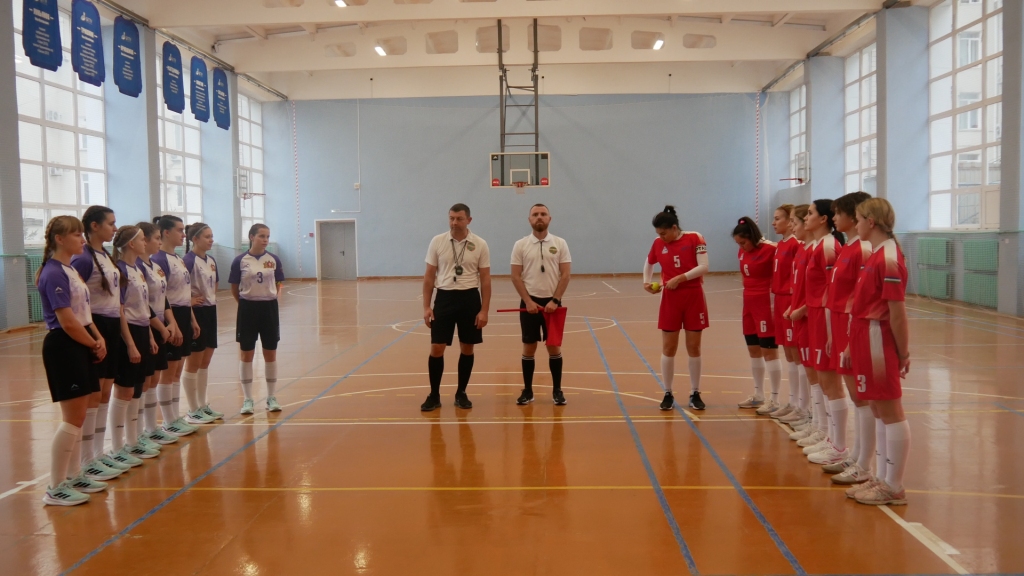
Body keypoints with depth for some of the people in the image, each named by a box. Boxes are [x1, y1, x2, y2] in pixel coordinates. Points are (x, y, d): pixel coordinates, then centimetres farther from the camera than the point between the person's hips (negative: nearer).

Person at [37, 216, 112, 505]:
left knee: (79, 416, 14)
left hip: (79, 347, 10)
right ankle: (55, 488, 2)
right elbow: (68, 321, -20)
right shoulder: (54, 273, -17)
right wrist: (94, 345, -8)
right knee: (73, 419, -7)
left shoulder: (71, 270, 13)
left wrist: (99, 338, 1)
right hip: (64, 347, -10)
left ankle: (74, 476, 23)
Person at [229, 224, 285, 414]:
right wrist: (245, 303, 5)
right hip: (248, 309, -2)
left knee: (270, 354, 8)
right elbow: (234, 288, 2)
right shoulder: (240, 261, -6)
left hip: (269, 308, 2)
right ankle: (247, 399, 15)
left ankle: (271, 397, 19)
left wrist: (273, 297, 3)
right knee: (246, 355, 5)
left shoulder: (274, 259, 0)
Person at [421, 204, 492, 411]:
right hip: (444, 297, 0)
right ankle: (434, 395, 12)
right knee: (436, 348, -1)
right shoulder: (437, 242, 1)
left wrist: (484, 310, -6)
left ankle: (461, 393, 21)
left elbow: (485, 280, 0)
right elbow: (429, 276, 5)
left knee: (467, 348, 7)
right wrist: (426, 306, -1)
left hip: (469, 298, 0)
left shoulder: (480, 245, -2)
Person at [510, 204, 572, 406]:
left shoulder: (560, 244, 1)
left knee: (554, 346, 5)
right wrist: (528, 301, -11)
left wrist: (555, 300, -12)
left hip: (552, 302, 0)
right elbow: (516, 276, -2)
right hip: (530, 302, 0)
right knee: (529, 347, 5)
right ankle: (528, 390, 14)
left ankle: (557, 390, 15)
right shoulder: (520, 245, 0)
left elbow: (565, 274, -3)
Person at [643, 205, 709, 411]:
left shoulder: (695, 238, -8)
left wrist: (679, 278, -21)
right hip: (670, 299, 2)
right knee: (668, 347, 4)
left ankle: (695, 394, 17)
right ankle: (668, 394, 15)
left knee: (694, 347, 5)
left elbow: (703, 267, -15)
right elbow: (648, 263, 20)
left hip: (693, 298, -2)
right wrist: (647, 282, 4)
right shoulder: (658, 243, 2)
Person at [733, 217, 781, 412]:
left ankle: (775, 399, 5)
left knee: (769, 350, -3)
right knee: (753, 350, 13)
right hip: (749, 303, 8)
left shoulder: (770, 249, -14)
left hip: (766, 303, -8)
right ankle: (758, 395, 25)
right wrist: (748, 297, 11)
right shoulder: (742, 253, 9)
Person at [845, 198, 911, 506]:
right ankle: (882, 478, 25)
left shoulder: (888, 259, -17)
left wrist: (903, 353, -14)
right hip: (866, 339, 10)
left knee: (890, 411, -1)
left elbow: (898, 312, -17)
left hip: (879, 339, -10)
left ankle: (894, 487, 8)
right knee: (878, 409, 15)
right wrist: (853, 343, 17)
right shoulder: (876, 255, 12)